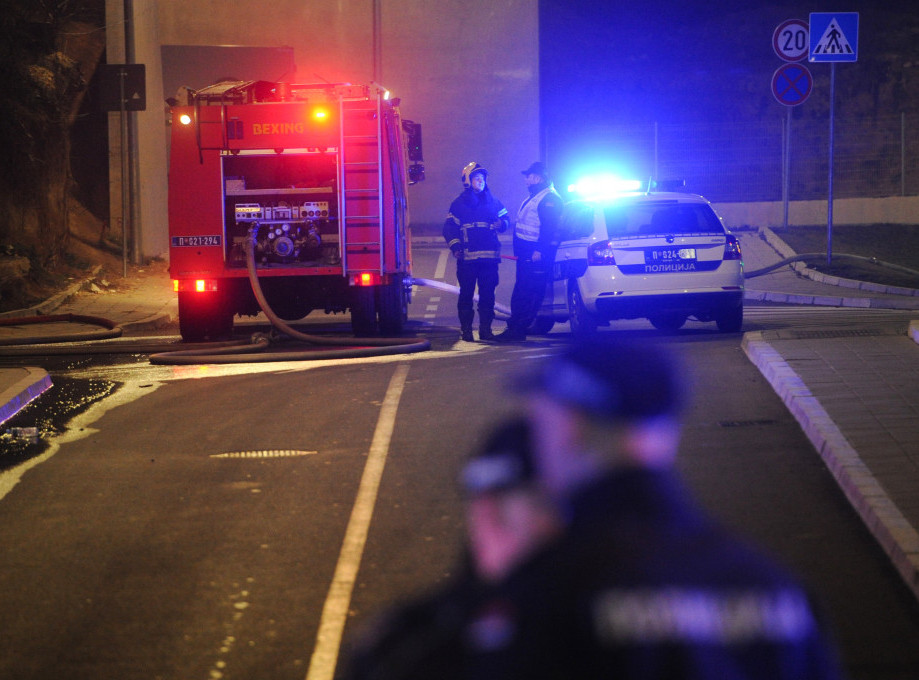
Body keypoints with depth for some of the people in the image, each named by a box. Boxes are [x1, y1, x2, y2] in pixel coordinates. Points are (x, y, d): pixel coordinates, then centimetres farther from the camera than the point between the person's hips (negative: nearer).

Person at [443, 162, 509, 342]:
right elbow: (449, 228, 5)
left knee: (487, 293, 3)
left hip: (489, 257, 2)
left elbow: (504, 217, 20)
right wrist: (455, 247, -9)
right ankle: (466, 329, 2)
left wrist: (502, 223, -4)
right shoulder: (459, 204, 6)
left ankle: (485, 328, 9)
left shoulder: (492, 201, 13)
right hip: (467, 258, -2)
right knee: (466, 293, -2)